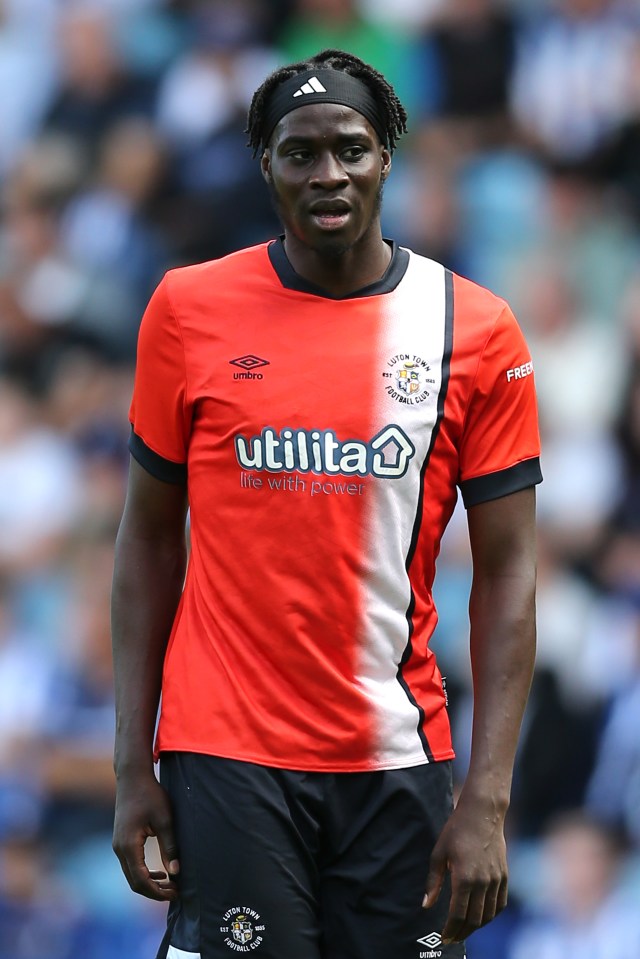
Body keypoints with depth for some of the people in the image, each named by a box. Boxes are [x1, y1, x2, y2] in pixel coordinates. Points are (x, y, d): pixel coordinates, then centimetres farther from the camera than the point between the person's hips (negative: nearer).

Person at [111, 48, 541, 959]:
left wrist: (487, 799, -7)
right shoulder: (189, 310, 2)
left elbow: (506, 570, 1)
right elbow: (150, 539, 7)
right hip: (226, 751, -1)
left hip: (399, 762, 1)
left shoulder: (475, 329, 1)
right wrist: (133, 767, 0)